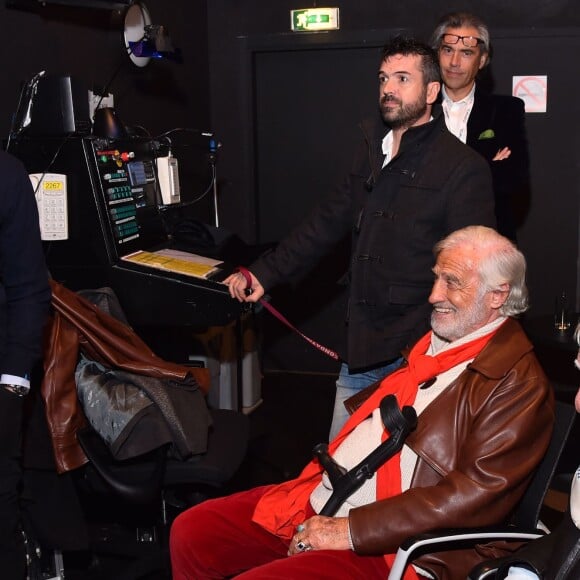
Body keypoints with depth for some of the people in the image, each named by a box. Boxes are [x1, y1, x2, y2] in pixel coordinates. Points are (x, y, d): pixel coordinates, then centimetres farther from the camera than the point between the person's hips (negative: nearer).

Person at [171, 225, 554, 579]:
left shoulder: (519, 385, -11)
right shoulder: (434, 343, 14)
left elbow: (477, 493, -20)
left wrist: (351, 529, -20)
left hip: (383, 546, -8)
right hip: (319, 501, 8)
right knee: (191, 532, 3)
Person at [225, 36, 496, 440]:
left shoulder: (463, 168, -10)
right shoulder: (373, 150, 13)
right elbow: (330, 221, 18)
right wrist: (265, 273, 12)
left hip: (418, 352, -7)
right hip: (362, 346, 7)